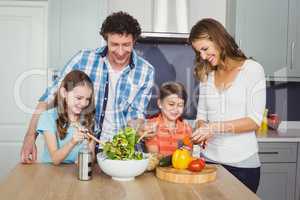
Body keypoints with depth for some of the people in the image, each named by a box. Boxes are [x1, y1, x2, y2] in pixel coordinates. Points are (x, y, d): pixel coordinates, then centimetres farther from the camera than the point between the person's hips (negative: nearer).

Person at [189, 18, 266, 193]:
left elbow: (255, 120, -9)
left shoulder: (252, 69, -4)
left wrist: (215, 127, -19)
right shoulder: (206, 75, 10)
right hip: (209, 159, 4)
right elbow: (202, 115, 12)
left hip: (242, 163, -3)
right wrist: (200, 133, -10)